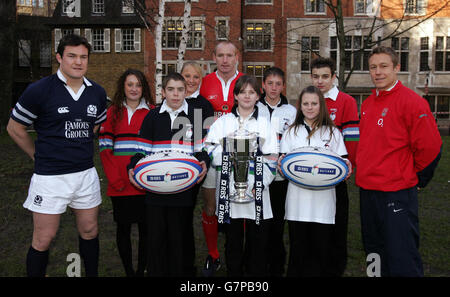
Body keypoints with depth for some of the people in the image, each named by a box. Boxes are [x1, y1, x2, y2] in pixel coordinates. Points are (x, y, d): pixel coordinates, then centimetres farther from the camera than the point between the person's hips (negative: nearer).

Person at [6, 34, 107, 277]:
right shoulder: (39, 90, -10)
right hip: (50, 177, -4)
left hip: (86, 173, 5)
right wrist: (39, 156, 4)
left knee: (89, 231, 15)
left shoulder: (97, 93, 4)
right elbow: (14, 128, 0)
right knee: (43, 239, 4)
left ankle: (92, 274, 32)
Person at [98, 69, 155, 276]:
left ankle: (141, 270, 20)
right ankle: (128, 270, 21)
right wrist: (114, 178, -7)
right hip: (120, 185, 1)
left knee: (145, 227, 5)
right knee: (123, 226, 7)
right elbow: (104, 148, 3)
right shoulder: (113, 113, 9)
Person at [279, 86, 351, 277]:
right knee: (297, 251, 5)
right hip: (298, 200, 1)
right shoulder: (291, 132, 12)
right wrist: (281, 163, -12)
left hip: (323, 199, 0)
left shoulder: (333, 132, 10)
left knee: (322, 250, 3)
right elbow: (283, 164, 10)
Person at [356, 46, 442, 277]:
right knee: (374, 253, 21)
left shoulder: (411, 102, -12)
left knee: (401, 261, -1)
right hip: (366, 190, 8)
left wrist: (416, 179, -1)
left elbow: (430, 147, -12)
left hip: (396, 194, -8)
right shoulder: (367, 104, 11)